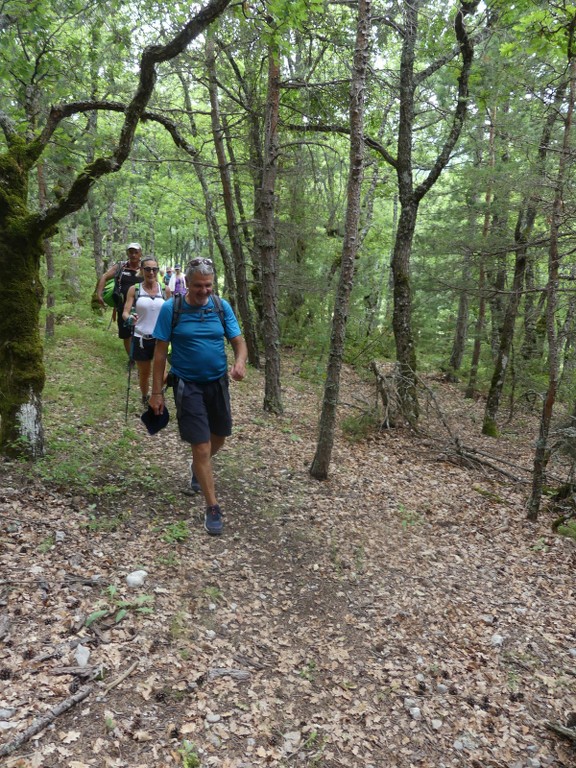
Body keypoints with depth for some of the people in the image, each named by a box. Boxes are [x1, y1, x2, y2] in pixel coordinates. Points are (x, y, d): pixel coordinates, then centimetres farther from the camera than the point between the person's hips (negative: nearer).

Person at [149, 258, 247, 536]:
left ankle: (197, 468, 53)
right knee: (202, 447, -4)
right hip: (188, 385, -4)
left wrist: (240, 362, -26)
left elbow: (239, 341, -3)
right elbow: (160, 352, -7)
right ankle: (212, 507, 11)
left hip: (217, 382, 4)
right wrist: (156, 392, -8)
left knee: (218, 439, 20)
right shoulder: (171, 309, -11)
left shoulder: (222, 307, -4)